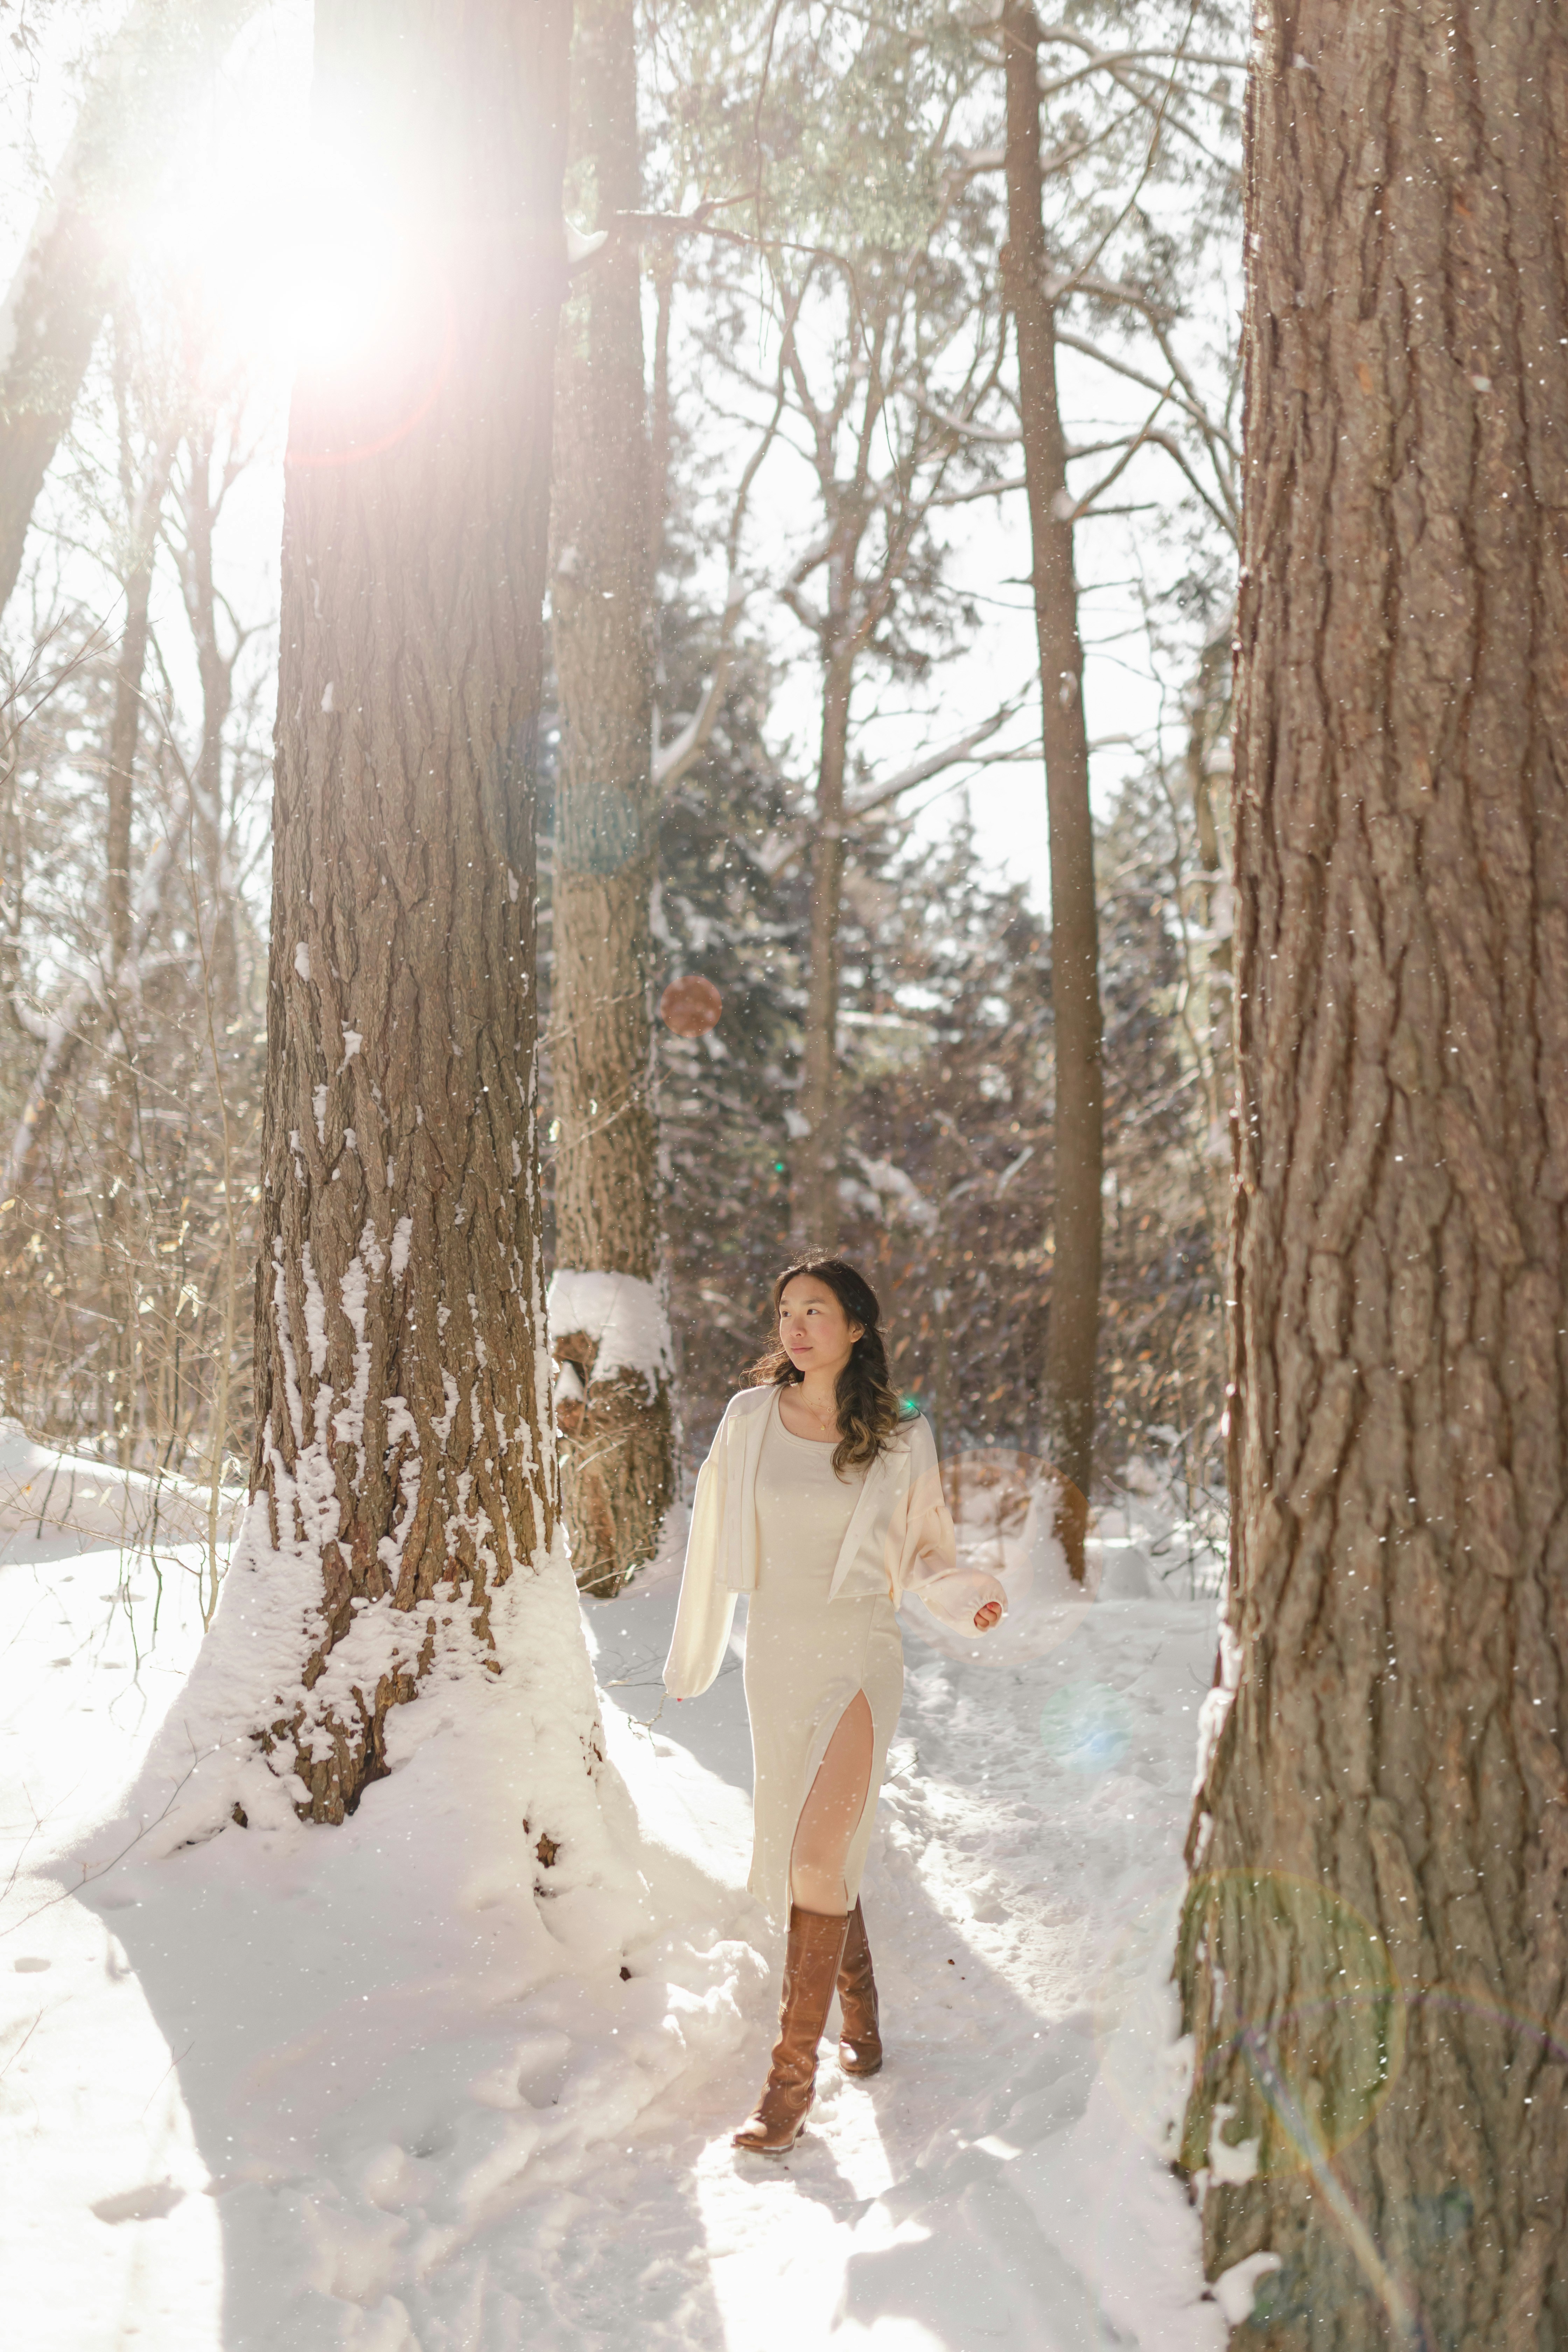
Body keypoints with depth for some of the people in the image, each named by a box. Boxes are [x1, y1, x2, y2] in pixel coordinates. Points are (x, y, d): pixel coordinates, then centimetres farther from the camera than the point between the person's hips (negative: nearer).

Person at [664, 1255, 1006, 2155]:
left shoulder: (900, 1439, -5)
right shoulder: (752, 1420, 0)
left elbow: (925, 1553, 6)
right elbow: (715, 1543, 8)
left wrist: (970, 1596, -15)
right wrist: (693, 1658, 14)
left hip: (859, 1659, -3)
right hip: (775, 1655, 3)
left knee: (816, 1859, -11)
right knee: (806, 1849, 14)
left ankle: (793, 2076, -2)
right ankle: (862, 2021, 36)